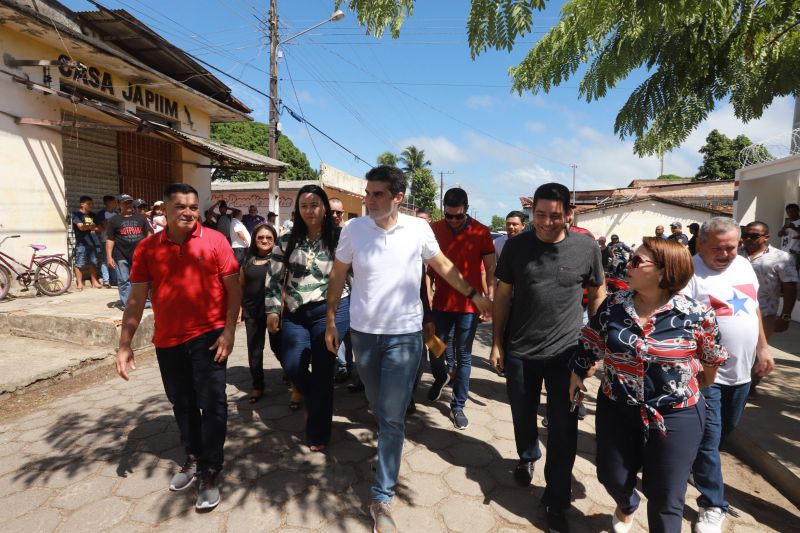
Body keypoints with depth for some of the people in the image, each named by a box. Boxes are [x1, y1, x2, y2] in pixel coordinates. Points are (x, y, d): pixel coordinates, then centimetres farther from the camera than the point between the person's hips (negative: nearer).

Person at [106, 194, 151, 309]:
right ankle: (126, 304, 10)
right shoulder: (114, 220, 8)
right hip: (121, 256, -1)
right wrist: (109, 257, -2)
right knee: (124, 281, 3)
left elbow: (149, 235, 11)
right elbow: (110, 240, 5)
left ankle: (146, 302, 12)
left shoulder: (141, 217, 12)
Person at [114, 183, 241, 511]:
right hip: (167, 340, 4)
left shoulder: (215, 240, -6)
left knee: (211, 404, 1)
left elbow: (234, 288, -6)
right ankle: (192, 458, 38)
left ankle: (210, 473, 16)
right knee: (181, 403, 18)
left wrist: (228, 330, -13)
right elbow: (136, 299, 3)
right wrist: (124, 344, -1)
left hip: (208, 335, -3)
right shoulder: (147, 248, 1)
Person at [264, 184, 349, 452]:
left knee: (322, 372, 3)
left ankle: (318, 433, 22)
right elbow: (275, 278, 5)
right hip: (295, 313, 3)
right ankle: (316, 398, 35)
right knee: (292, 366, -2)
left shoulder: (338, 240, -2)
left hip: (330, 311, -3)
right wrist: (272, 310, -2)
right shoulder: (286, 241, 5)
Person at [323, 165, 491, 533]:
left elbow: (443, 266, 8)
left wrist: (474, 295, 10)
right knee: (379, 407, 20)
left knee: (392, 417, 0)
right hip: (363, 332, 2)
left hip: (405, 334, -2)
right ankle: (390, 453, 49)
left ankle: (382, 498, 13)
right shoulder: (353, 228, -7)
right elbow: (338, 276, 4)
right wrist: (330, 320, 5)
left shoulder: (419, 229, -8)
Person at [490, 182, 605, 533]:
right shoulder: (516, 246, -6)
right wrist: (497, 343, 0)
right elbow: (502, 296, 0)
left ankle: (556, 501, 25)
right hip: (519, 350, 1)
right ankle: (527, 457, 50)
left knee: (563, 429, 6)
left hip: (567, 352, -1)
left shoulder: (587, 248, -7)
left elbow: (598, 294, 6)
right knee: (522, 415, 19)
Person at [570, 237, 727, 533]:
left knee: (665, 496, 9)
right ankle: (626, 507, 55)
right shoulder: (613, 305, -7)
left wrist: (696, 389, 13)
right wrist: (577, 374, 10)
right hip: (617, 409, 3)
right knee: (613, 477, 19)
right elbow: (590, 343, 6)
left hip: (676, 415, -3)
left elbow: (713, 359, 2)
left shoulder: (697, 315, -16)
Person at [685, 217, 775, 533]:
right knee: (708, 439, 1)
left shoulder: (744, 265, 6)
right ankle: (713, 506, 14)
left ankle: (696, 464, 46)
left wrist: (762, 348, 16)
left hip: (740, 369, 7)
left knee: (725, 431, 22)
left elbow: (753, 308, 17)